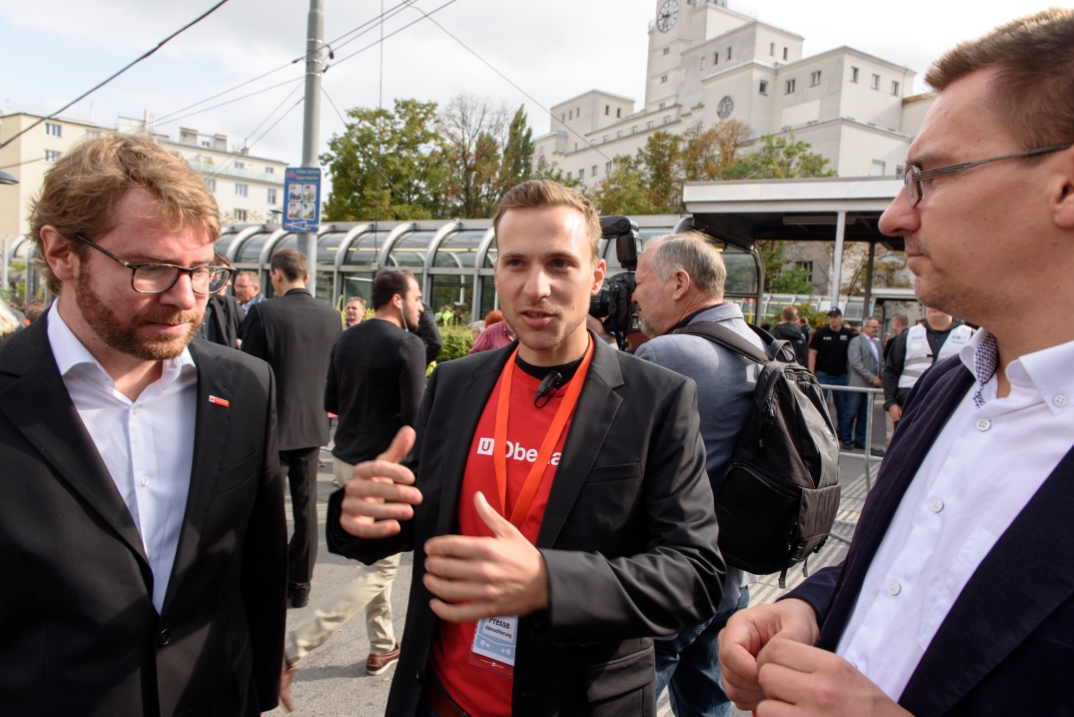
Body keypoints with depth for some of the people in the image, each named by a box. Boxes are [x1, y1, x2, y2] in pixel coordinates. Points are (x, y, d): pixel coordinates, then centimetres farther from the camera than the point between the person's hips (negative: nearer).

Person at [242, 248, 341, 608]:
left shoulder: (263, 312, -14)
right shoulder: (331, 316, 0)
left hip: (273, 424, -4)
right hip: (313, 424, 4)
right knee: (305, 505, 13)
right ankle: (300, 586, 22)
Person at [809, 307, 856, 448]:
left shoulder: (849, 334, 1)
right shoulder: (820, 333, -4)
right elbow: (812, 354, -4)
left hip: (841, 376, 2)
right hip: (822, 375, -2)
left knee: (844, 409, 8)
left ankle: (845, 438, 18)